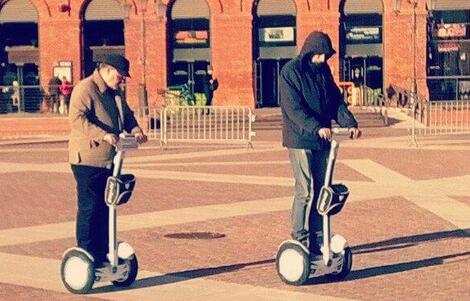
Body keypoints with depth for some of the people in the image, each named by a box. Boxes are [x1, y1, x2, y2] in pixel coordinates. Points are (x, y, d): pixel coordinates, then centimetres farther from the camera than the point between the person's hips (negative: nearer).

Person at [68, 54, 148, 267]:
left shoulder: (115, 93, 15)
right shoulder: (85, 89, -13)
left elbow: (126, 115, 23)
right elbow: (76, 119, -25)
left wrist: (135, 129, 0)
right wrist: (103, 134, -34)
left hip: (109, 160, 9)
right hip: (88, 159, -9)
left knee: (105, 208, 12)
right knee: (89, 208, -4)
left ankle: (103, 254, 20)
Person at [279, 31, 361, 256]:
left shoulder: (323, 71, 12)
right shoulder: (290, 72, -10)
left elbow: (337, 101, 9)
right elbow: (294, 109, -19)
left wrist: (349, 123, -9)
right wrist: (317, 128, -31)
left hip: (322, 140, 7)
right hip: (300, 140, -7)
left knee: (322, 190, 8)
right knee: (304, 192, -7)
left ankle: (317, 241, 15)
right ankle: (300, 241, 2)